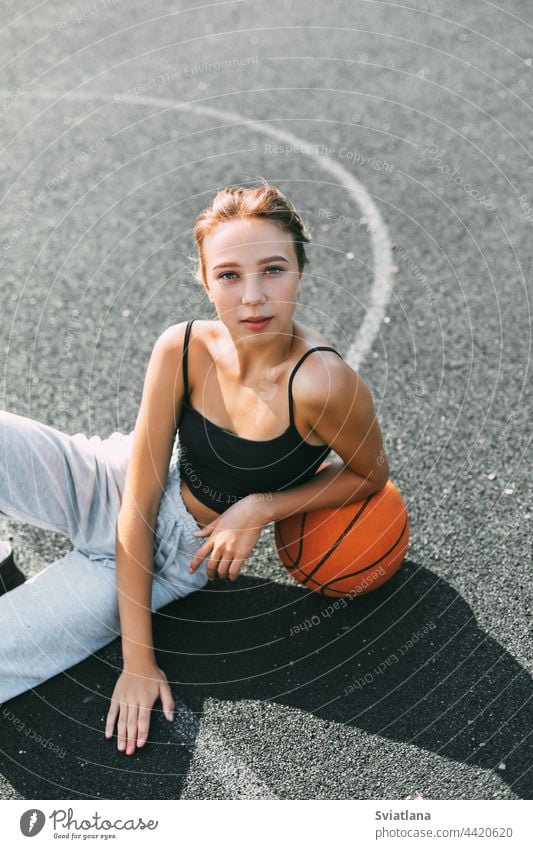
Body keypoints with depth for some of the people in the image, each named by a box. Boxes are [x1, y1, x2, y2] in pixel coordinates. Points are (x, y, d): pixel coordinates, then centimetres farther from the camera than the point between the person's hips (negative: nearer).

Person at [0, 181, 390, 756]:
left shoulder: (319, 383, -31)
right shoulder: (182, 349, -21)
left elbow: (371, 474, -7)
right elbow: (137, 504, -16)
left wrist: (261, 506, -19)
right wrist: (137, 657, -17)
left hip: (176, 552, -2)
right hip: (109, 486, 3)